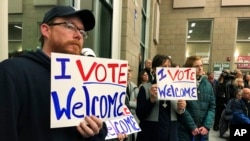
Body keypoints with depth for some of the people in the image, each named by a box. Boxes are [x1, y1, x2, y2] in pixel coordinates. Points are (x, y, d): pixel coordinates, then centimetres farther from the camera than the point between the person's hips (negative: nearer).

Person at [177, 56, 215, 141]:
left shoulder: (207, 84, 7)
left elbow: (212, 106, 4)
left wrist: (207, 126, -6)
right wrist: (192, 126, -13)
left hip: (203, 130, 5)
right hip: (185, 130, -4)